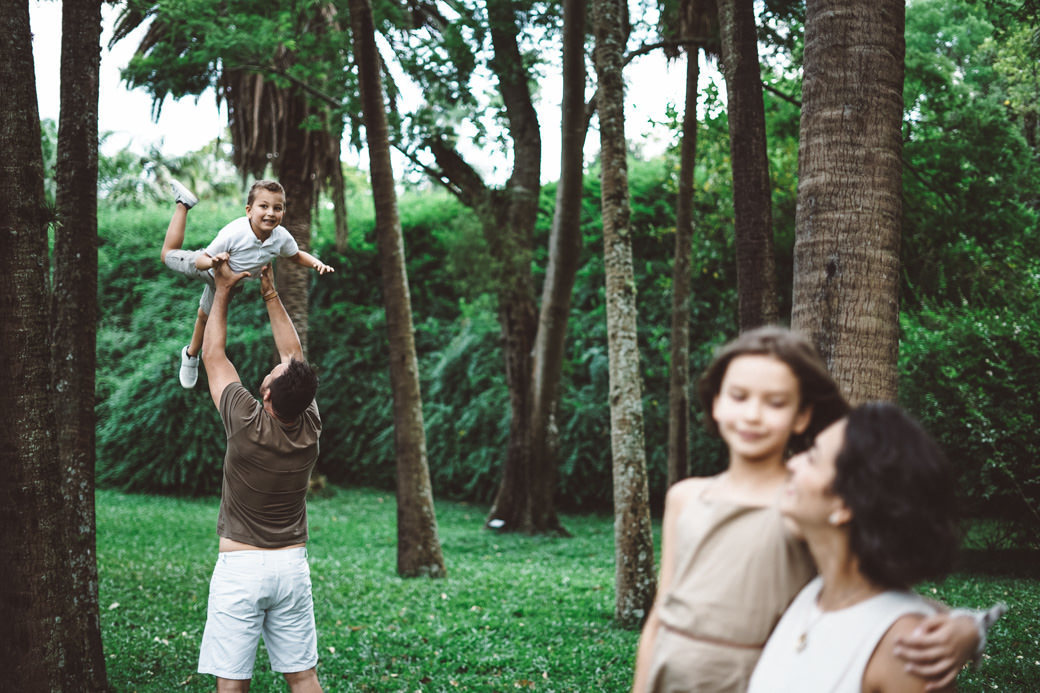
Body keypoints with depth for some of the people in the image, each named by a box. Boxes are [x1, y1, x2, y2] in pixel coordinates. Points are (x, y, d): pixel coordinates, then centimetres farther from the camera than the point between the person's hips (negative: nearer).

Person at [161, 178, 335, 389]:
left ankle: (191, 356, 54)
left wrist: (316, 263, -29)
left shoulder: (281, 237, -32)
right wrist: (214, 261, -61)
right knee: (168, 255, 17)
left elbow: (296, 256, -9)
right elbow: (201, 261, -38)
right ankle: (183, 205, 31)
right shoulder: (234, 233, -46)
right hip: (208, 266, -4)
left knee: (205, 317, 26)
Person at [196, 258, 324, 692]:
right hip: (292, 565, 4)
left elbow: (213, 356, -1)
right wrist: (270, 294, 16)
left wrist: (222, 291, 9)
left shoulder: (247, 424, -16)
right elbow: (293, 355, 10)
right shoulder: (310, 428, -4)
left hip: (239, 566, -4)